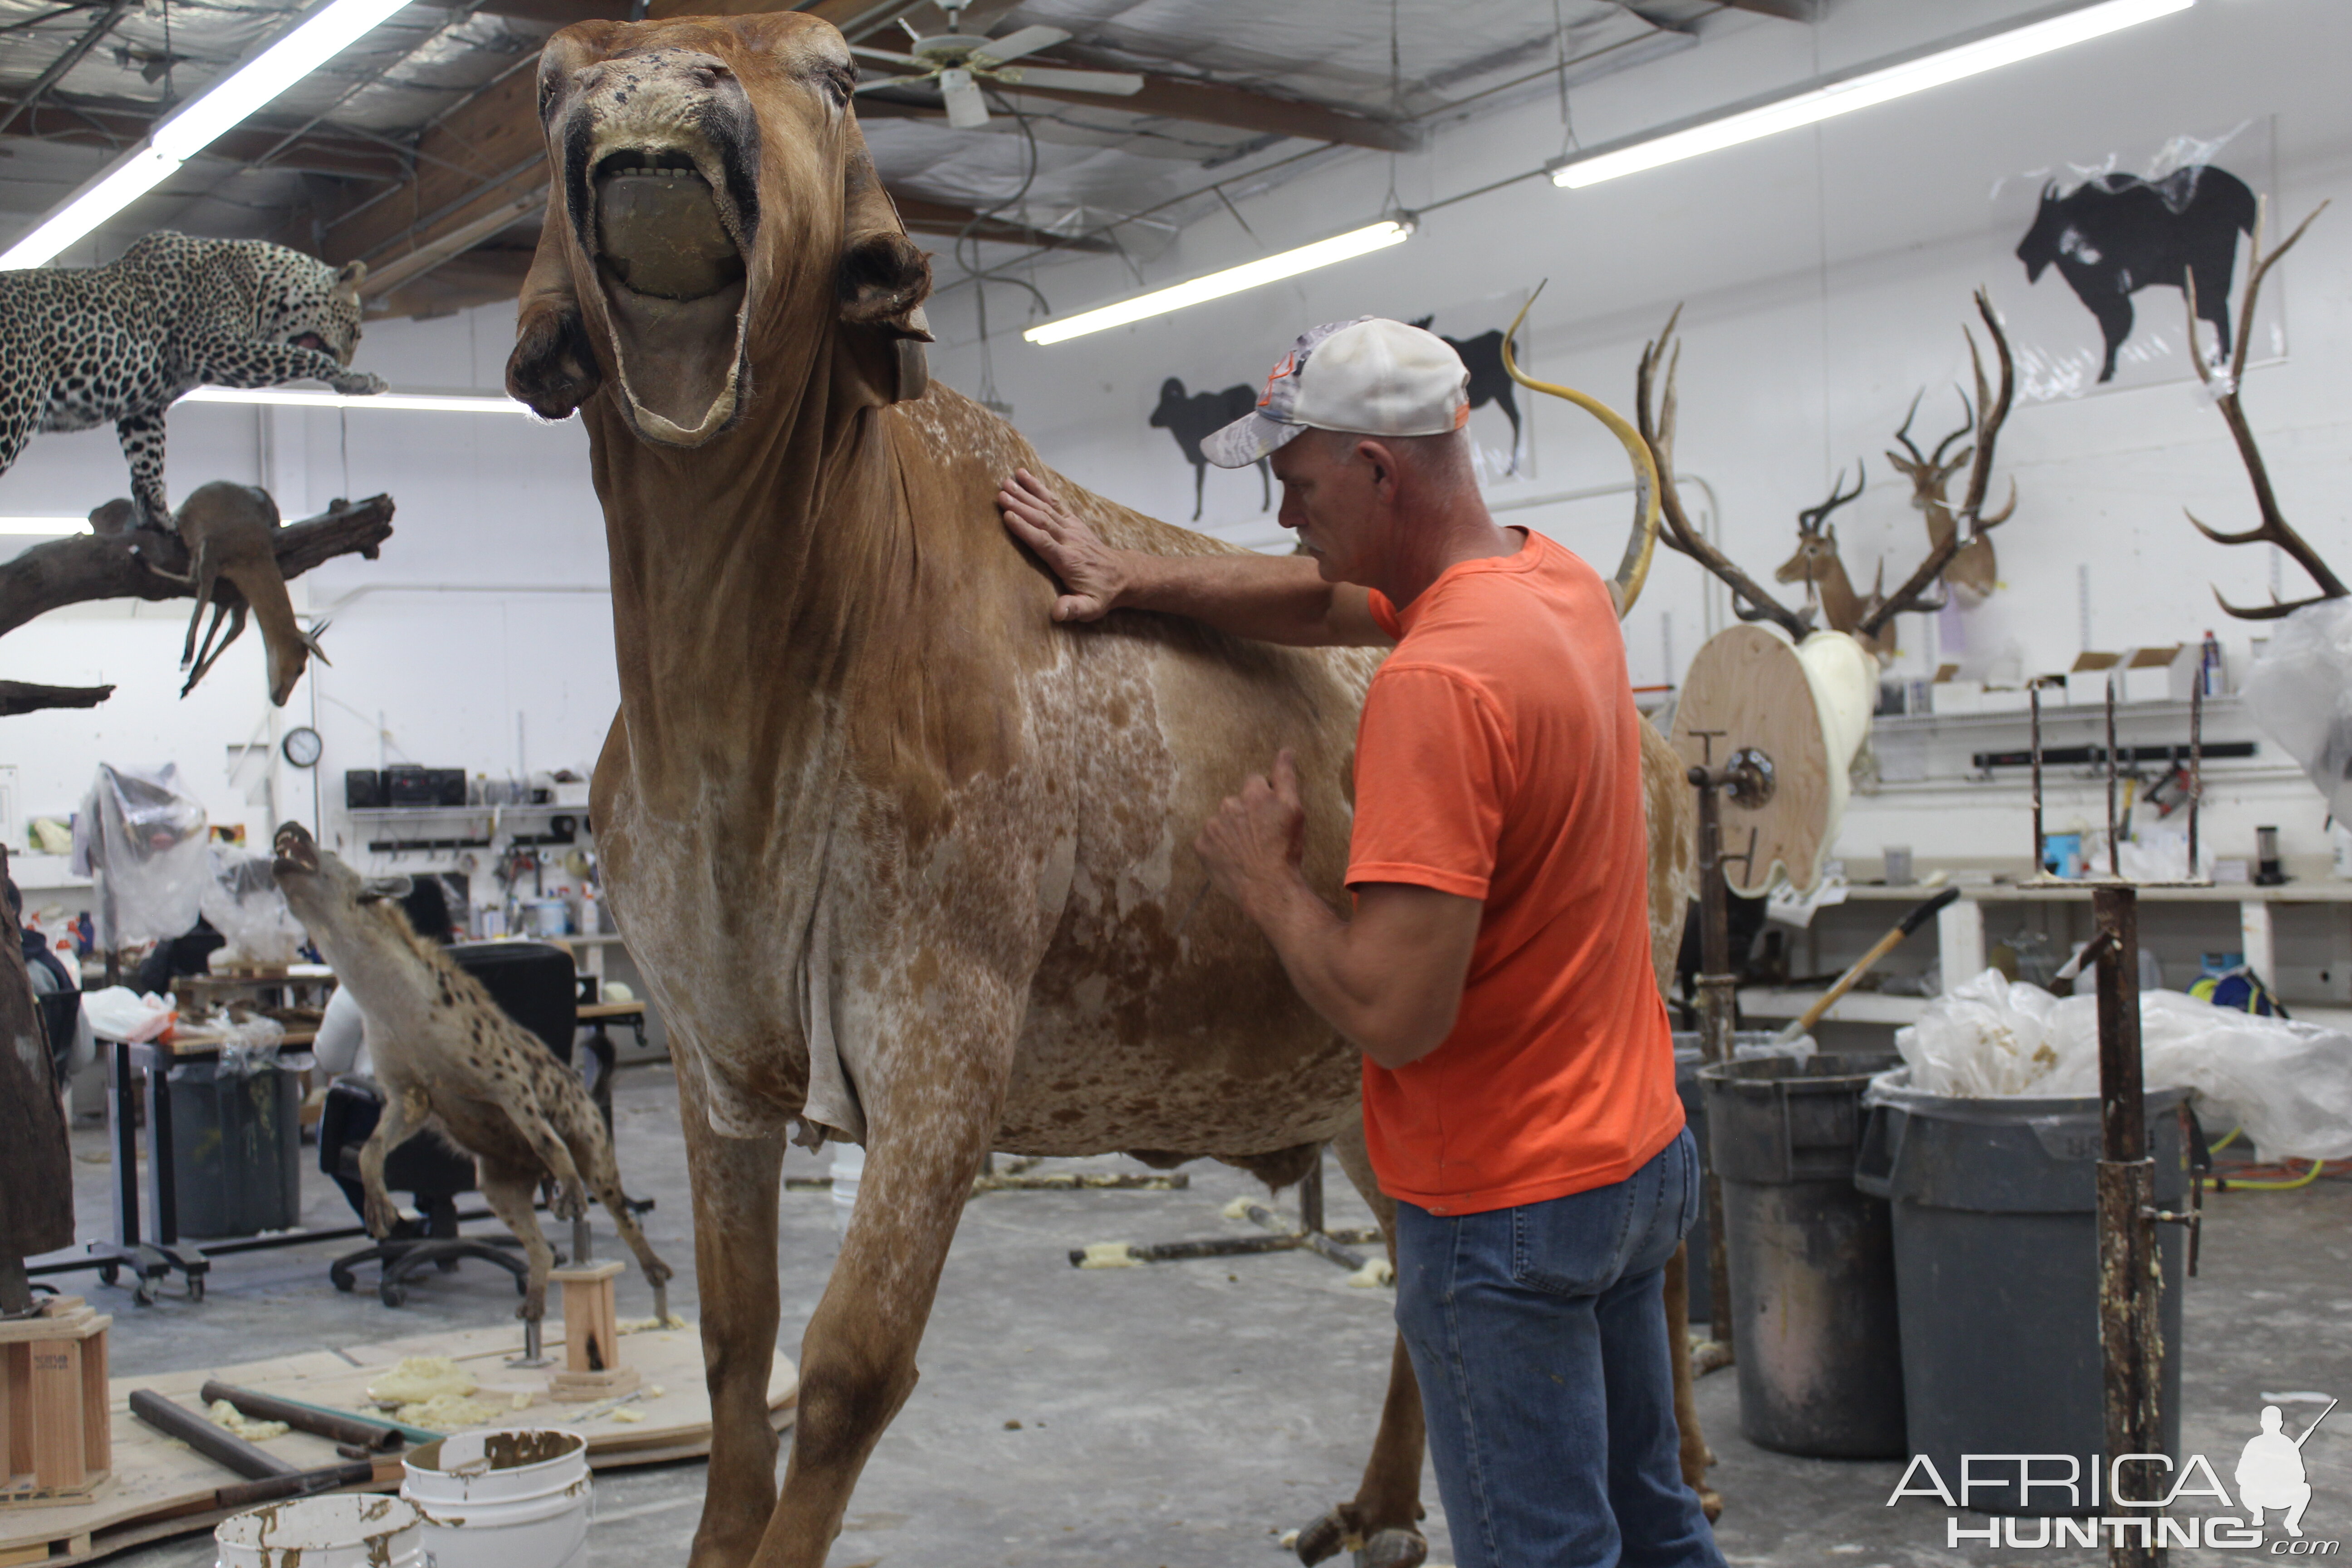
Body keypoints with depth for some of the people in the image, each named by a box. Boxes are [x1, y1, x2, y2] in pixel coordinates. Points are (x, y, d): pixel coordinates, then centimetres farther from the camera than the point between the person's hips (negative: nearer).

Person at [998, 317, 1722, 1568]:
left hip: (1507, 1206, -9)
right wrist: (1135, 578, 12)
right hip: (1637, 1150, 9)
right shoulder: (1559, 580, 3)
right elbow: (1325, 597, 19)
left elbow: (1395, 1012, -29)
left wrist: (1263, 879, -13)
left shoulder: (1435, 686, -26)